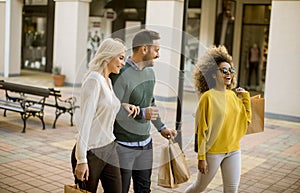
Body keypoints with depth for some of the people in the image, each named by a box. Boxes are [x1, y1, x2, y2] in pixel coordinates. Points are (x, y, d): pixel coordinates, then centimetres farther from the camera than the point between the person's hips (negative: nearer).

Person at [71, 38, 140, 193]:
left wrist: (124, 105, 9)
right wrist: (81, 160, -23)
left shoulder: (108, 81, 10)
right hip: (91, 151, -8)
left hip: (109, 147, 8)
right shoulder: (94, 80, -16)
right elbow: (85, 121, -20)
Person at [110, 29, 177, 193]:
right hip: (124, 145, -7)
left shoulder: (150, 72, 7)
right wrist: (141, 114, -26)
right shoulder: (122, 75, -20)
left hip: (145, 143, 8)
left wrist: (161, 127, 24)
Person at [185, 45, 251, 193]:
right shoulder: (208, 97, -15)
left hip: (233, 150, 6)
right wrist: (201, 157, -14)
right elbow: (202, 130, -14)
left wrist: (246, 97, 3)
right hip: (213, 151, -5)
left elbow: (246, 120, 11)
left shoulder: (233, 95, 4)